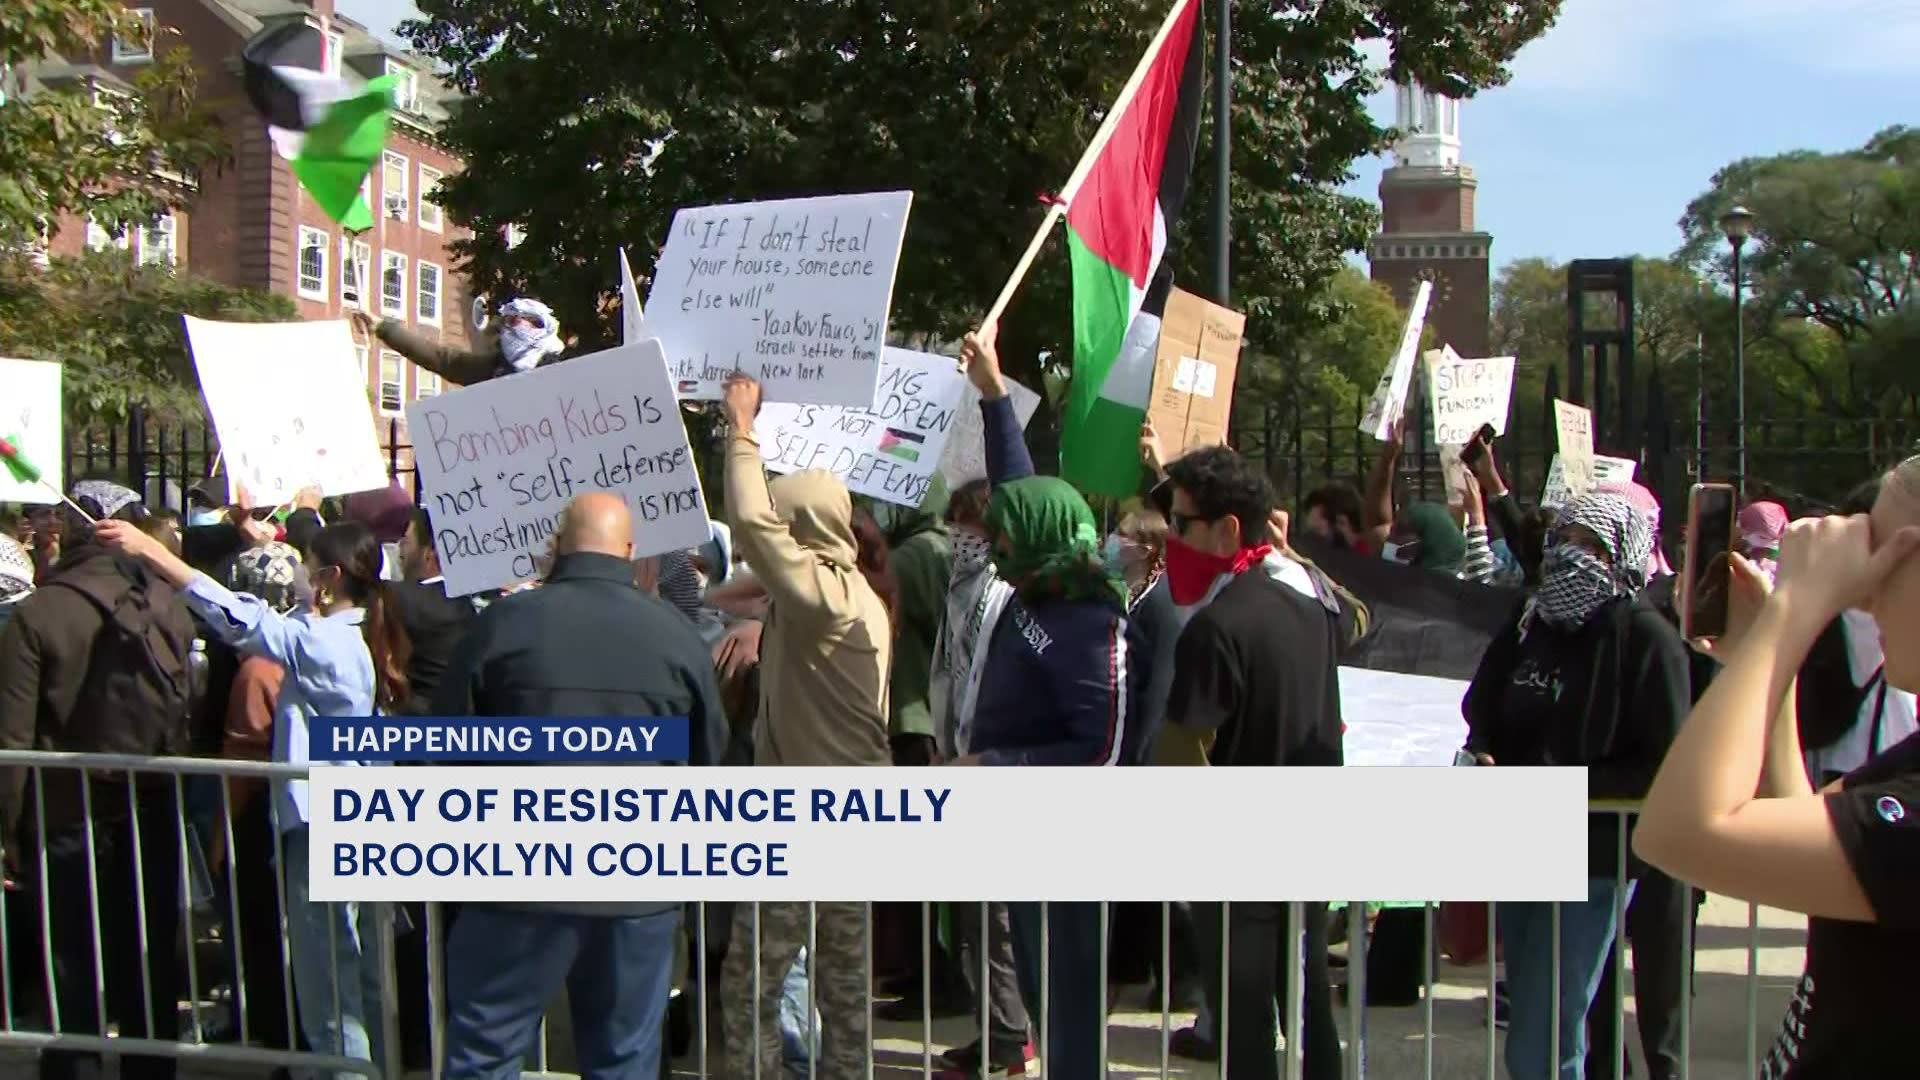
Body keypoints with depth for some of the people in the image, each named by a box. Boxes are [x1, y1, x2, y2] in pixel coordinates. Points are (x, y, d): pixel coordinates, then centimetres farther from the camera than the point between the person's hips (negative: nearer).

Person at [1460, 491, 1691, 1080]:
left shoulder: (1647, 638, -11)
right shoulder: (1530, 623, 10)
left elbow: (1664, 765, -16)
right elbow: (1481, 708, 19)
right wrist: (1481, 756, -1)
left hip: (1590, 860, -7)